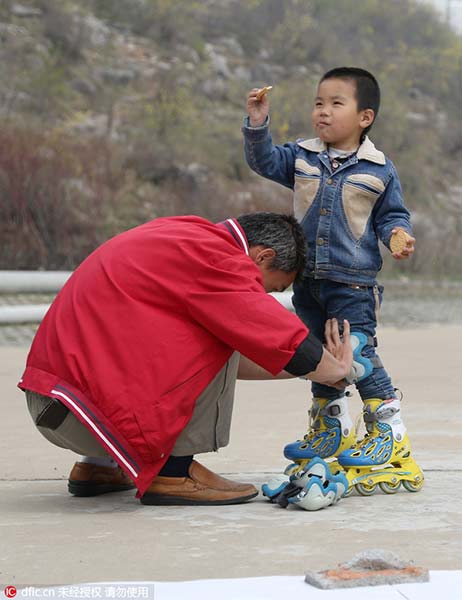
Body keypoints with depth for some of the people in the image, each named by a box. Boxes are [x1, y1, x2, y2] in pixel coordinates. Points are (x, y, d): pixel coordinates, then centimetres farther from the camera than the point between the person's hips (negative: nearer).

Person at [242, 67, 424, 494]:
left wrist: (398, 234, -18)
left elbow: (393, 214, 3)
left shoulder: (379, 170, -4)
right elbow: (264, 161, -2)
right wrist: (258, 124, -16)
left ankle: (390, 431, 1)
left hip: (353, 282, -5)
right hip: (308, 281, 5)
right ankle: (331, 430, 29)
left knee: (357, 353, -11)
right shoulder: (303, 158, 4)